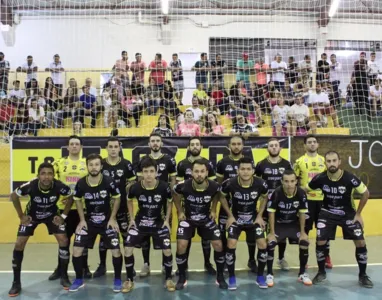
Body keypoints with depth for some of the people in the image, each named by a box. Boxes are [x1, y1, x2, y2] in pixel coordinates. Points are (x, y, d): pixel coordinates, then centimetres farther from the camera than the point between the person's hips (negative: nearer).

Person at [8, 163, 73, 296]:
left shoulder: (59, 186, -33)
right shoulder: (30, 186, -34)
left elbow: (70, 197, -10)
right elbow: (14, 196, -12)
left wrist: (63, 215, -11)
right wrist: (21, 216, -9)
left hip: (52, 215, 0)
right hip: (32, 215, 0)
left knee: (64, 240, -11)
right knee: (19, 244, -7)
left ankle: (64, 277, 6)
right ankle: (16, 282, 9)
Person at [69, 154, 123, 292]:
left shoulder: (109, 181, -19)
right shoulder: (81, 183, -14)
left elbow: (117, 198, -3)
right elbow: (77, 200, 5)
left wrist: (112, 218, -6)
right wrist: (82, 220, 0)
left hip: (107, 221, -2)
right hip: (88, 221, 2)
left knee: (116, 251, -6)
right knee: (76, 251, -2)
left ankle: (117, 280, 18)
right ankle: (79, 280, 21)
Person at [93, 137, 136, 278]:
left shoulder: (126, 164, -3)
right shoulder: (100, 164, 0)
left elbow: (133, 183, 5)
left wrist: (126, 192, -8)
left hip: (123, 206, -1)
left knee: (126, 234, 5)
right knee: (103, 235, 9)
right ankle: (102, 265, 23)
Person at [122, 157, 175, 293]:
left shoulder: (164, 187, -21)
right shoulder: (135, 187, -19)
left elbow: (170, 202, 0)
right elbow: (129, 200, 5)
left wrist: (167, 220, -3)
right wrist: (131, 218, 1)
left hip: (159, 222, -1)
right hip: (139, 222, 1)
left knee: (167, 251, -7)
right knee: (127, 249, -8)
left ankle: (169, 279, 18)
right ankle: (130, 280, 13)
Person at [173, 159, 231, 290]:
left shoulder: (214, 186, -24)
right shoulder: (183, 186, -29)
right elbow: (175, 195, -3)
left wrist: (213, 210, 0)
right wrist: (180, 212, -4)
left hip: (206, 218, 1)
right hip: (188, 218, -1)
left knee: (218, 245, -4)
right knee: (181, 245, -14)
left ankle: (220, 277, 18)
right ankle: (182, 278, 9)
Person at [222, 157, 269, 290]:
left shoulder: (260, 184, -20)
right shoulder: (230, 183, -25)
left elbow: (265, 197, 3)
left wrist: (259, 216, -1)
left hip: (253, 218, 1)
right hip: (236, 219, -1)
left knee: (262, 245, -10)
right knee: (231, 245, -17)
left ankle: (260, 277, 13)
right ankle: (232, 278, 4)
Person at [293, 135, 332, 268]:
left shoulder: (323, 160, 10)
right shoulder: (300, 161, 1)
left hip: (322, 199, 3)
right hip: (306, 199, -2)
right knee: (305, 229, 3)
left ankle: (326, 257, 21)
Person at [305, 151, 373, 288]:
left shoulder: (350, 178, -25)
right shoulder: (320, 178, -21)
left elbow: (365, 193, -8)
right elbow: (304, 190, -4)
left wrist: (358, 214, -5)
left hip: (348, 214, 0)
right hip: (327, 213, 1)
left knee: (361, 243, -4)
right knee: (320, 242, -6)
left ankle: (362, 275, 18)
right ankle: (321, 272, 16)